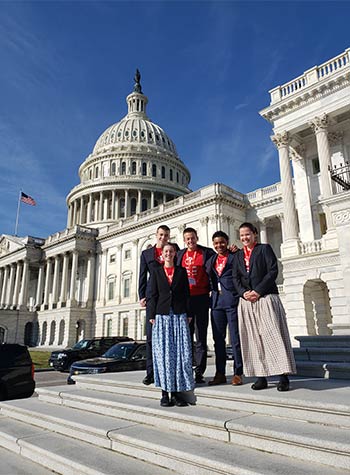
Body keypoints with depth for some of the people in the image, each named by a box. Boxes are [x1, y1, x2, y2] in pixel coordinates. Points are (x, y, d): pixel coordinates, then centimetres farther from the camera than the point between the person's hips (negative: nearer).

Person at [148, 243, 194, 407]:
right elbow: (153, 295, 6)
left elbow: (186, 293, 9)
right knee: (163, 352, -1)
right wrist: (152, 315, -1)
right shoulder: (156, 272, 10)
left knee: (180, 352, -2)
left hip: (179, 315, 1)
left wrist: (188, 314, 2)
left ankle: (176, 392, 6)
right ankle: (165, 392, 7)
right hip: (162, 316, 0)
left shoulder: (181, 271, 11)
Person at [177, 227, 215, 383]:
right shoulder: (179, 255, 12)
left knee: (201, 336, 2)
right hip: (184, 299, 3)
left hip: (201, 298, -3)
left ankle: (199, 372, 9)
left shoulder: (207, 252, 2)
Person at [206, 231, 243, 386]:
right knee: (218, 338, 9)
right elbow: (207, 278, 16)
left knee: (235, 338, 0)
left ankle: (237, 373, 10)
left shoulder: (234, 256, 1)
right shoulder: (211, 260, 16)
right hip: (216, 301, 5)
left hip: (232, 299, -5)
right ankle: (220, 373, 18)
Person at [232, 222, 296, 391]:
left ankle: (283, 376, -2)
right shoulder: (238, 255, 18)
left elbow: (273, 271, -5)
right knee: (254, 338, 3)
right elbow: (235, 278, 11)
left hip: (266, 298, -4)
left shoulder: (265, 248, 6)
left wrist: (258, 291, -13)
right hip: (246, 301, 4)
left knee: (273, 335, -8)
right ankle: (261, 377, 9)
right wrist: (244, 293, -7)